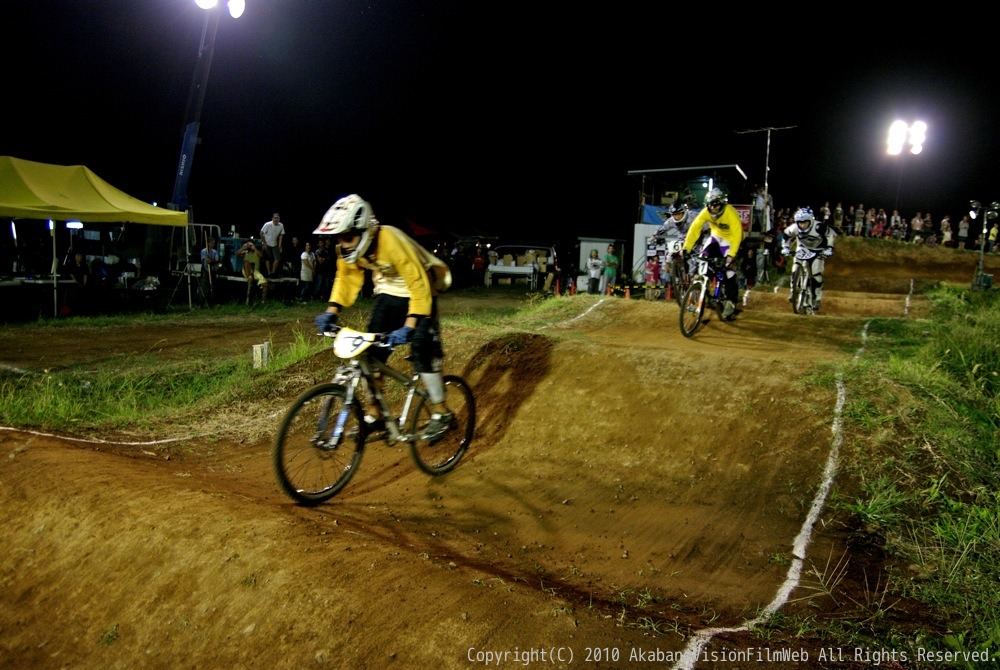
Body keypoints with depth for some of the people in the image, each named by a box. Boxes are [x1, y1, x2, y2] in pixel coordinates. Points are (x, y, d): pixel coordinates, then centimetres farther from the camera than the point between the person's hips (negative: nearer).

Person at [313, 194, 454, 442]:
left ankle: (441, 414, -3)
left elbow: (419, 287, -33)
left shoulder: (392, 241, -34)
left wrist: (409, 326, -41)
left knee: (422, 348, -18)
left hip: (417, 292, -6)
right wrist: (331, 312, -12)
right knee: (371, 351, -1)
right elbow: (345, 278, 1)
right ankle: (373, 416, 10)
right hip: (388, 294, 6)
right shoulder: (349, 247, -14)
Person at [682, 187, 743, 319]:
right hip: (716, 236, 4)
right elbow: (694, 228, -23)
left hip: (731, 239, -4)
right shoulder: (706, 212, -21)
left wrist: (731, 255, -41)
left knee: (729, 270, -11)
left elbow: (737, 235, -32)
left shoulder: (731, 213, -31)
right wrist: (686, 247, -32)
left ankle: (731, 301, 4)